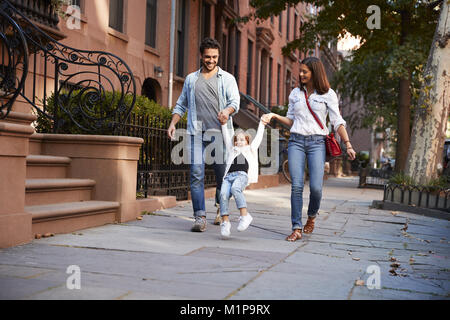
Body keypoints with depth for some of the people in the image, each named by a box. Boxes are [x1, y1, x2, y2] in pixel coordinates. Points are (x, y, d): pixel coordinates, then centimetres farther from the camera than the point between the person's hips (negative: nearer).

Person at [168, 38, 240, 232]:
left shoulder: (227, 78, 11)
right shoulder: (191, 79, 19)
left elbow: (235, 100, -2)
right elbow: (181, 104, 23)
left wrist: (227, 111, -25)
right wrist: (172, 123, 8)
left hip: (219, 133, -1)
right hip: (196, 133, 1)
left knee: (222, 174, 4)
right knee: (196, 175, -10)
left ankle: (220, 209, 28)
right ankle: (200, 218, -9)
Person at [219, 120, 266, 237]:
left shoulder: (251, 149, 31)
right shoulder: (232, 150, 36)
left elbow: (258, 136, 35)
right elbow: (226, 136, 39)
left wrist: (262, 123, 42)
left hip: (242, 175, -3)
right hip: (228, 176, 3)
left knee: (235, 188, -35)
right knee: (223, 194, -25)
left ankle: (244, 215, -35)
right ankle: (225, 222, -26)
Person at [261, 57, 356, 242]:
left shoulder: (328, 94, 4)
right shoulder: (295, 93, 14)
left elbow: (337, 122, 2)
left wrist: (348, 145, -4)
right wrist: (274, 116, 4)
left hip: (317, 143, -2)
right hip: (296, 141, 2)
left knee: (316, 187, -11)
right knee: (296, 186, -8)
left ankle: (312, 216, 20)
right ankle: (296, 229, -3)